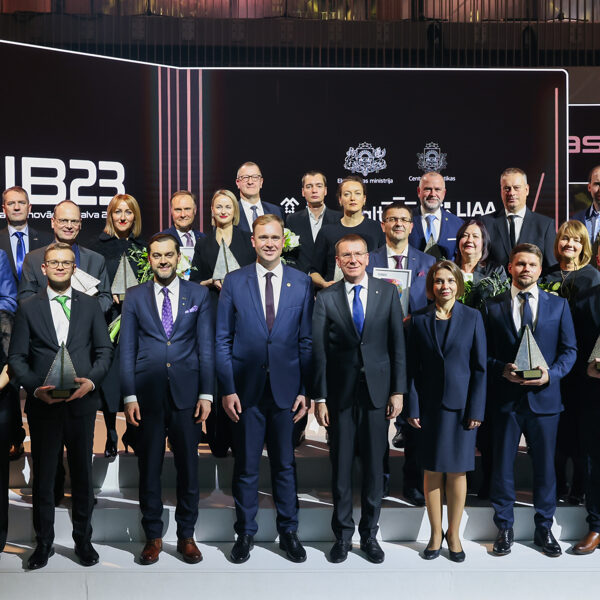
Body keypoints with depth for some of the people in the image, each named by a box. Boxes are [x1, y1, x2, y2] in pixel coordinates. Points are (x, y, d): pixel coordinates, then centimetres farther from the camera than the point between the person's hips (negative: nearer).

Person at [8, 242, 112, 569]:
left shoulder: (90, 305, 7)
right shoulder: (28, 307, 5)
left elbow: (104, 350, 6)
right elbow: (17, 356, 2)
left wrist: (91, 381, -11)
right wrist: (35, 388, -13)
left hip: (82, 401, 1)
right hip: (43, 404, 0)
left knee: (82, 472, 9)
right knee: (43, 474, 7)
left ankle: (83, 539, 23)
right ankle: (44, 542, 21)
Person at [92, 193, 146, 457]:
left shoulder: (141, 246, 11)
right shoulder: (100, 246, 2)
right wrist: (109, 296, -14)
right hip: (109, 317, -2)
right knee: (110, 376, -1)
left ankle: (133, 433, 16)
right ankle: (111, 436, 11)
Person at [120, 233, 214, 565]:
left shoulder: (199, 295, 6)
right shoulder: (134, 297, 6)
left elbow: (206, 347, 4)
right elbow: (126, 349, 4)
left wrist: (206, 394, -2)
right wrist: (129, 395, -4)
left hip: (186, 392, 0)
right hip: (147, 394, 0)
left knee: (188, 465, 7)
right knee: (149, 466, 7)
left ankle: (186, 535, 21)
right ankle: (153, 536, 21)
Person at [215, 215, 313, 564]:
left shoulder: (302, 282, 3)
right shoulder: (234, 282, 2)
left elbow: (306, 341, 4)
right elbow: (223, 340, 1)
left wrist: (305, 390, -1)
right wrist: (227, 389, -6)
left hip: (286, 389, 1)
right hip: (246, 389, 0)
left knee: (285, 465, 11)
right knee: (246, 466, 9)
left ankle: (289, 532, 27)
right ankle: (246, 533, 25)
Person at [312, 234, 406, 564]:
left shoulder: (387, 292, 3)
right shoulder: (326, 298, 1)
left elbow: (397, 344, 3)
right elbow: (319, 351, 0)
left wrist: (398, 391, -1)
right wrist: (319, 397, -3)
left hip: (377, 392, 1)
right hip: (340, 394, 0)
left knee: (374, 466, 8)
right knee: (341, 466, 7)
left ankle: (369, 534, 23)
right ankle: (342, 534, 22)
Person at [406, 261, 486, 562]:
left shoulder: (472, 317, 0)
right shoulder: (419, 319, 3)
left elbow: (479, 367, -1)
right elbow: (412, 367, 3)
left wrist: (476, 409, -7)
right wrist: (412, 407, -3)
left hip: (461, 404, -1)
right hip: (429, 404, 1)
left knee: (457, 471, 5)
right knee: (432, 471, 7)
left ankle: (454, 533, 20)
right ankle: (435, 533, 20)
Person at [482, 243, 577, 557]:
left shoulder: (558, 304, 7)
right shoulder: (492, 306, 4)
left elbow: (569, 350, 5)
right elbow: (483, 353, 3)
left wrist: (551, 373, -12)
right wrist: (502, 369, -15)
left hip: (544, 397, 1)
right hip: (506, 398, -1)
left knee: (545, 466, 10)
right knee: (502, 465, 8)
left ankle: (544, 528, 27)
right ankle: (504, 528, 23)